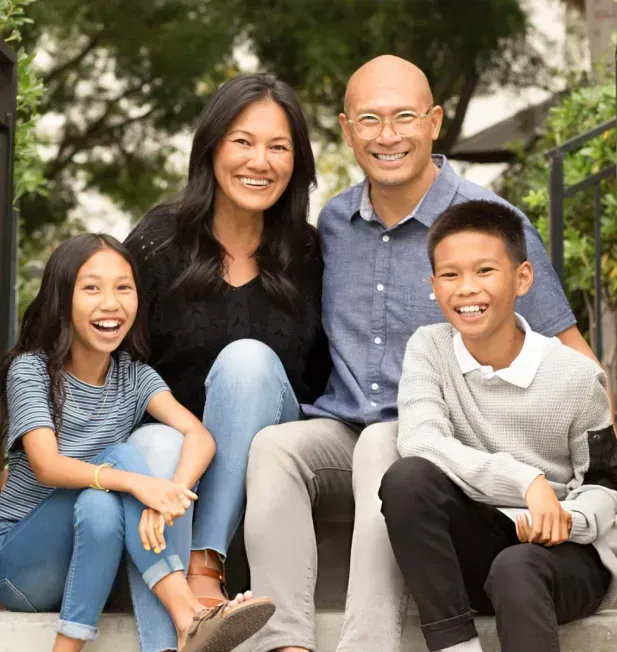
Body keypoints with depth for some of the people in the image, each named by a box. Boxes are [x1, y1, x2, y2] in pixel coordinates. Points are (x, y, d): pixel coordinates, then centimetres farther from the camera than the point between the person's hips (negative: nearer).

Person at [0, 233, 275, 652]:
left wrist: (169, 494, -39)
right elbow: (46, 467, -25)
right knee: (122, 455, -29)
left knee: (101, 506, -31)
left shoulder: (134, 376, 1)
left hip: (95, 556, 3)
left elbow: (200, 437, -16)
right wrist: (135, 482, -42)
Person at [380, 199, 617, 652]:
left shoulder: (576, 376, -7)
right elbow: (419, 443, -19)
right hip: (475, 547, 3)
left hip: (567, 552, -3)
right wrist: (525, 481, -30)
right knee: (406, 478, -26)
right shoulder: (429, 349, -2)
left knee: (516, 569, -37)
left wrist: (569, 519, -23)